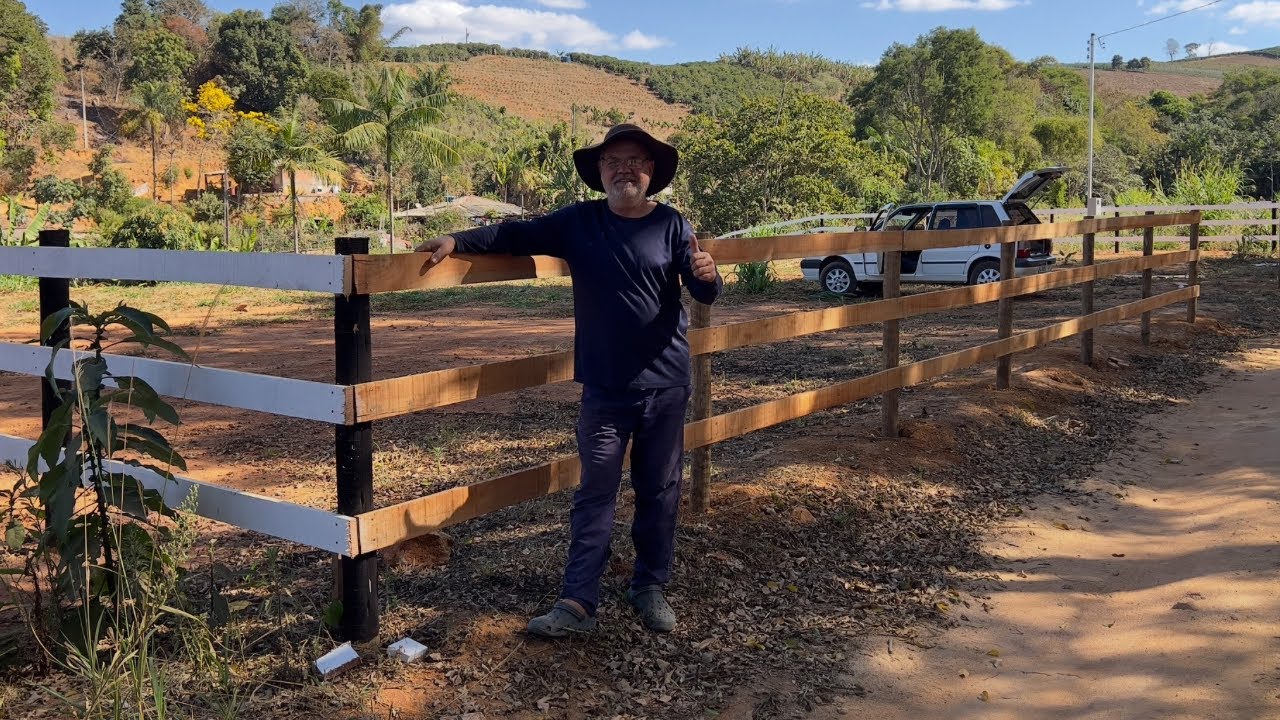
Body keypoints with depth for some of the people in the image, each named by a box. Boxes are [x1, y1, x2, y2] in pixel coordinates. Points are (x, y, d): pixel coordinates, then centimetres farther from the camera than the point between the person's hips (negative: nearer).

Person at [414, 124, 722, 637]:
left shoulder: (671, 225, -2)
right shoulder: (578, 223, 0)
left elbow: (704, 295, -7)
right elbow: (516, 235, 5)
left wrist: (706, 274, -30)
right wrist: (457, 240, -6)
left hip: (666, 386, 0)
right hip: (604, 389, 0)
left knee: (659, 491, 11)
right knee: (595, 494, 4)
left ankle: (651, 588, 26)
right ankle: (578, 603, 8)